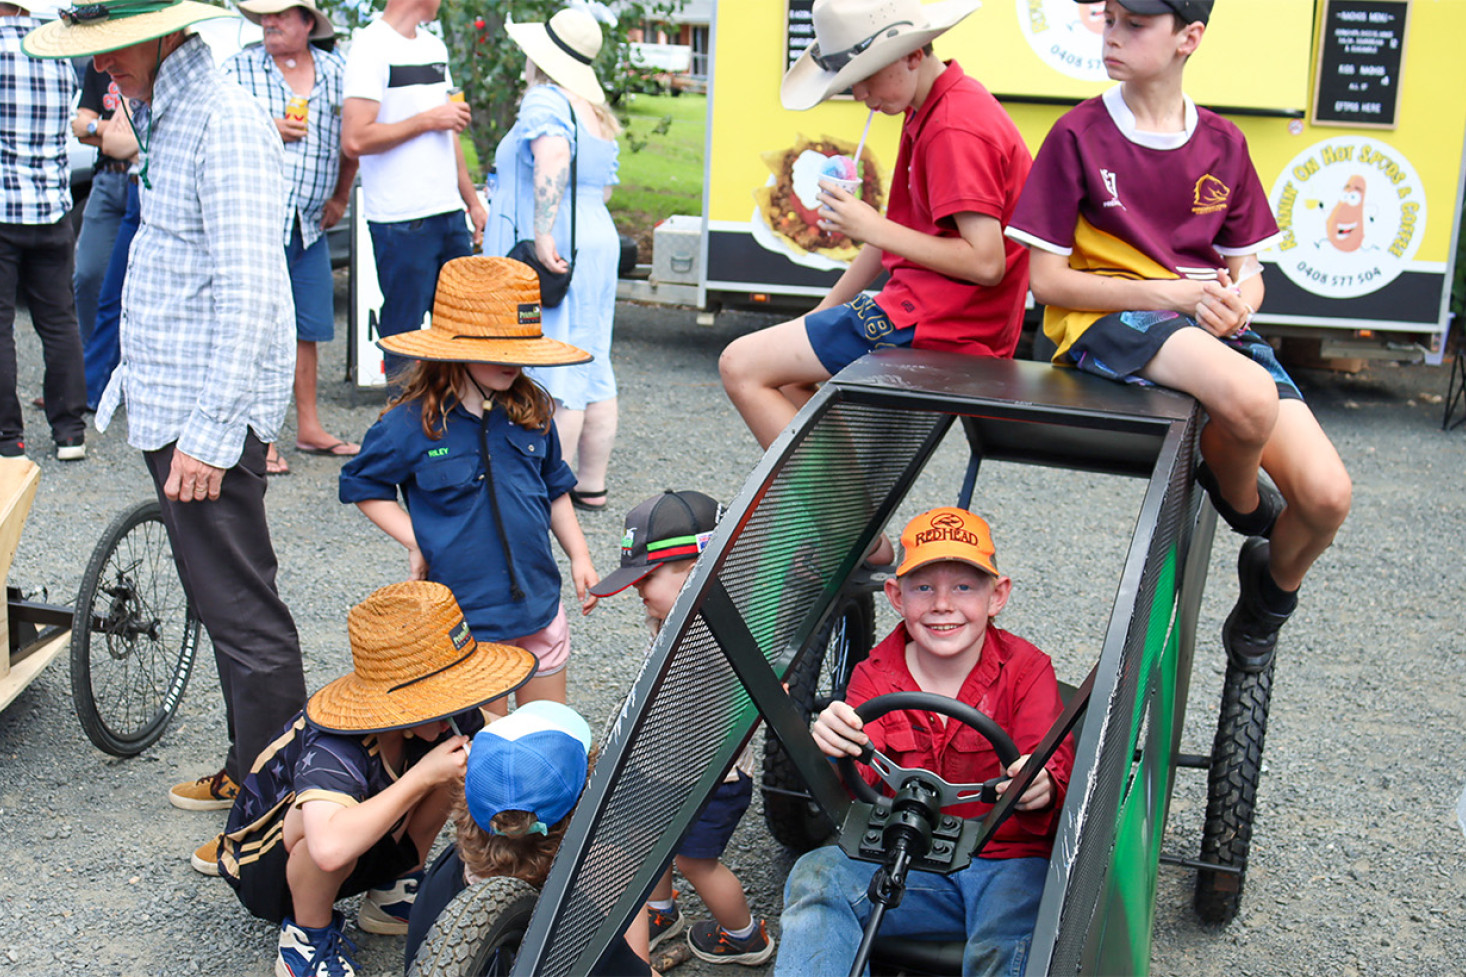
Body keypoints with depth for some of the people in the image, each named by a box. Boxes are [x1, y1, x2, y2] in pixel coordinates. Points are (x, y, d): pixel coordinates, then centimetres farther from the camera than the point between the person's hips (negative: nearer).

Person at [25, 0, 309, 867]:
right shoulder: (170, 115, 15)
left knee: (244, 615, -3)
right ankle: (250, 771, 30)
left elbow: (248, 296, -24)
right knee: (226, 605, 17)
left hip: (211, 414, -10)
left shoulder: (224, 123, -17)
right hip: (177, 405, 10)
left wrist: (208, 430, -25)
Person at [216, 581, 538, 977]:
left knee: (456, 759, -11)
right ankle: (308, 936, -10)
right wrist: (422, 777, -46)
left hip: (362, 850, 6)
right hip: (265, 869, -6)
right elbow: (330, 849, -56)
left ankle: (393, 893, 5)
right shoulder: (333, 751, -39)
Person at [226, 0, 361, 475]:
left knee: (308, 328, 8)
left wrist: (340, 198, 18)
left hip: (310, 224, 3)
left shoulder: (335, 71, 12)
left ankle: (309, 428, 18)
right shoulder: (238, 68, 5)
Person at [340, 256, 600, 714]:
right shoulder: (412, 423, -13)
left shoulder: (531, 408, 2)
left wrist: (579, 555, 11)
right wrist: (415, 542, -9)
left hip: (539, 603, 5)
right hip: (467, 615, -4)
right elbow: (361, 485, 0)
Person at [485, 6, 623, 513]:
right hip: (599, 241, 9)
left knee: (554, 377, -7)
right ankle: (592, 483, 18)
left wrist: (542, 233, -34)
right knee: (592, 369, 11)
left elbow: (553, 158, -29)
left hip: (553, 253, -9)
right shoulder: (595, 113, 18)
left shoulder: (544, 101, -10)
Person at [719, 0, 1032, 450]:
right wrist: (822, 314, 17)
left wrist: (872, 227, -19)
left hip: (938, 327, -11)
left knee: (741, 366, -10)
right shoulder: (926, 112, 12)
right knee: (784, 371, 24)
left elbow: (986, 263, -25)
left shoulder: (956, 130, -20)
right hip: (925, 308, 11)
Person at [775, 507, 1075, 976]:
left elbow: (1054, 760, -14)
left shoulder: (1025, 668, -2)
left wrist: (1042, 786, -41)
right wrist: (833, 749, -36)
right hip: (908, 867, 3)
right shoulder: (875, 675, 3)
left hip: (1009, 863, -2)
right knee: (817, 874, -24)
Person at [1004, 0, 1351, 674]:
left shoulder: (1223, 144, 10)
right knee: (1250, 397, -38)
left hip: (1212, 326, 5)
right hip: (1107, 317, -4)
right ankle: (1242, 505, -1)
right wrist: (1169, 294, -15)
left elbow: (1247, 272, 15)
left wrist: (1237, 303, -11)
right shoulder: (1080, 135, -2)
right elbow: (1046, 279, -5)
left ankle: (1272, 591, 21)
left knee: (1327, 496, -15)